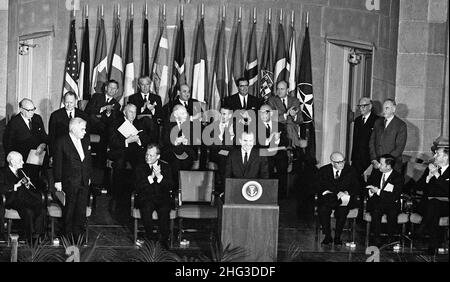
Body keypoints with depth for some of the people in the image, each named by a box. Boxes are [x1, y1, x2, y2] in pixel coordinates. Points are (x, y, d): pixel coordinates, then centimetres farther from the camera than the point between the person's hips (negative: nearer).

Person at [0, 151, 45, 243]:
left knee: (40, 206, -24)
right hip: (13, 200, -6)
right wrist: (16, 185, -21)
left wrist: (27, 183, 2)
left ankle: (38, 234, -22)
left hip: (25, 198, 6)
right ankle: (31, 238, -21)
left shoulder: (20, 172, 21)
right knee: (28, 211, -33)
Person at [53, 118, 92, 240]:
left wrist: (89, 177, 13)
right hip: (69, 183, -5)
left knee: (81, 210, 8)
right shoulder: (62, 142, -9)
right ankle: (68, 235, 17)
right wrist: (57, 181, -9)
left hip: (84, 182, 5)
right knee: (69, 210, 5)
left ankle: (78, 234, 19)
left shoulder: (85, 141, 9)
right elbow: (57, 163, -8)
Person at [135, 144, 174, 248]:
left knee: (164, 210, -32)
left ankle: (163, 241, -19)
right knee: (146, 209, -33)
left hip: (162, 198, 0)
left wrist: (159, 177, -19)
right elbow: (138, 187, -5)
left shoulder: (165, 167, 7)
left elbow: (170, 187, -3)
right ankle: (149, 239, -17)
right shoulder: (140, 168, 8)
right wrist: (151, 177, -17)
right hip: (146, 199, 0)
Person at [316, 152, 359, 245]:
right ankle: (327, 236, -15)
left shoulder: (350, 170, 4)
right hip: (328, 199, 1)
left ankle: (337, 237, -17)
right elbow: (320, 188, 1)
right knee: (322, 210, -30)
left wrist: (347, 193, -17)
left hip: (345, 200, -1)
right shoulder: (323, 171, 5)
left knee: (342, 210, -33)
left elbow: (356, 188, 2)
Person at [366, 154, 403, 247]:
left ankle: (390, 239, -14)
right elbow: (367, 185, 16)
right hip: (375, 202, 2)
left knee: (392, 213, -34)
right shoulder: (376, 172, 8)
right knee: (376, 211, -32)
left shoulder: (398, 178, -7)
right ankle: (376, 239, -22)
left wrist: (378, 191, -20)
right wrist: (371, 191, -8)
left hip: (390, 204, -2)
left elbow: (394, 197, -16)